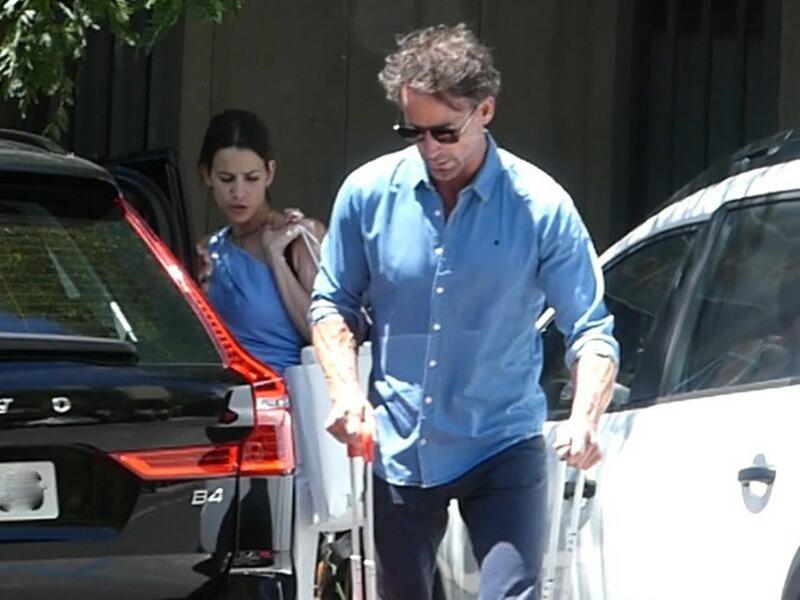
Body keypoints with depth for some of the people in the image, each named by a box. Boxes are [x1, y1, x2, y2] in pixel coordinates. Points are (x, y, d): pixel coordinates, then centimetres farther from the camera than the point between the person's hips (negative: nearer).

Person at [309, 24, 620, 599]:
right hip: (400, 447, 3)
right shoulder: (369, 193, -3)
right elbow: (333, 303, 10)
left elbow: (591, 330, -8)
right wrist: (346, 390, -8)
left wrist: (584, 418, -27)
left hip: (503, 448, -3)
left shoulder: (540, 206, -10)